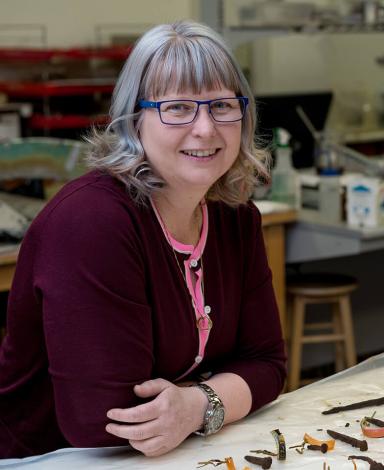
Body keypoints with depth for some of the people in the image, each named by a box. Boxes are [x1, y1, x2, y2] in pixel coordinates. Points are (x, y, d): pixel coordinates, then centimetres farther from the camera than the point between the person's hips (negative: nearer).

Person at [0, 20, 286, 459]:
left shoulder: (236, 217, 1)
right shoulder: (91, 220, -22)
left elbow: (264, 360, 2)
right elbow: (103, 422, -25)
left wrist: (199, 405, -18)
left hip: (176, 456, 6)